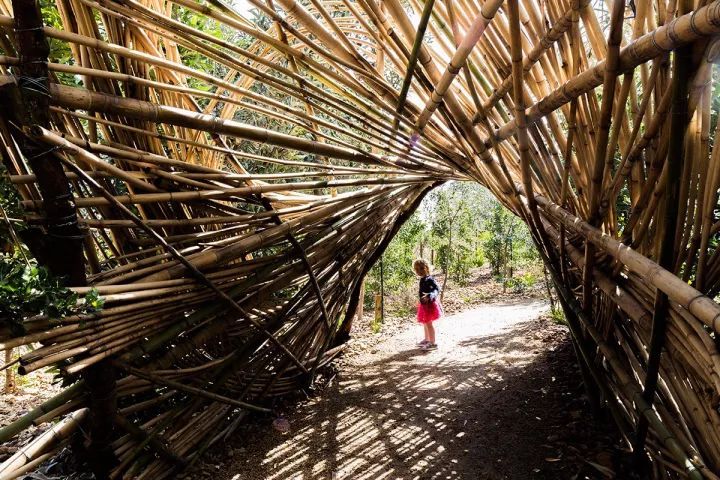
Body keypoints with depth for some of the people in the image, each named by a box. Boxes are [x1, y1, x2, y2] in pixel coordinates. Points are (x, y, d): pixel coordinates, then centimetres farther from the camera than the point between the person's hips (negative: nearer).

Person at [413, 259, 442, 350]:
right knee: (425, 323, 22)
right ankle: (427, 340, 38)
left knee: (428, 323, -2)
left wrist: (429, 296, -41)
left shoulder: (428, 279, -23)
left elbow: (437, 289, -27)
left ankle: (432, 343, 9)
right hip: (425, 304, 10)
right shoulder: (423, 279, 3)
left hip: (429, 304, -10)